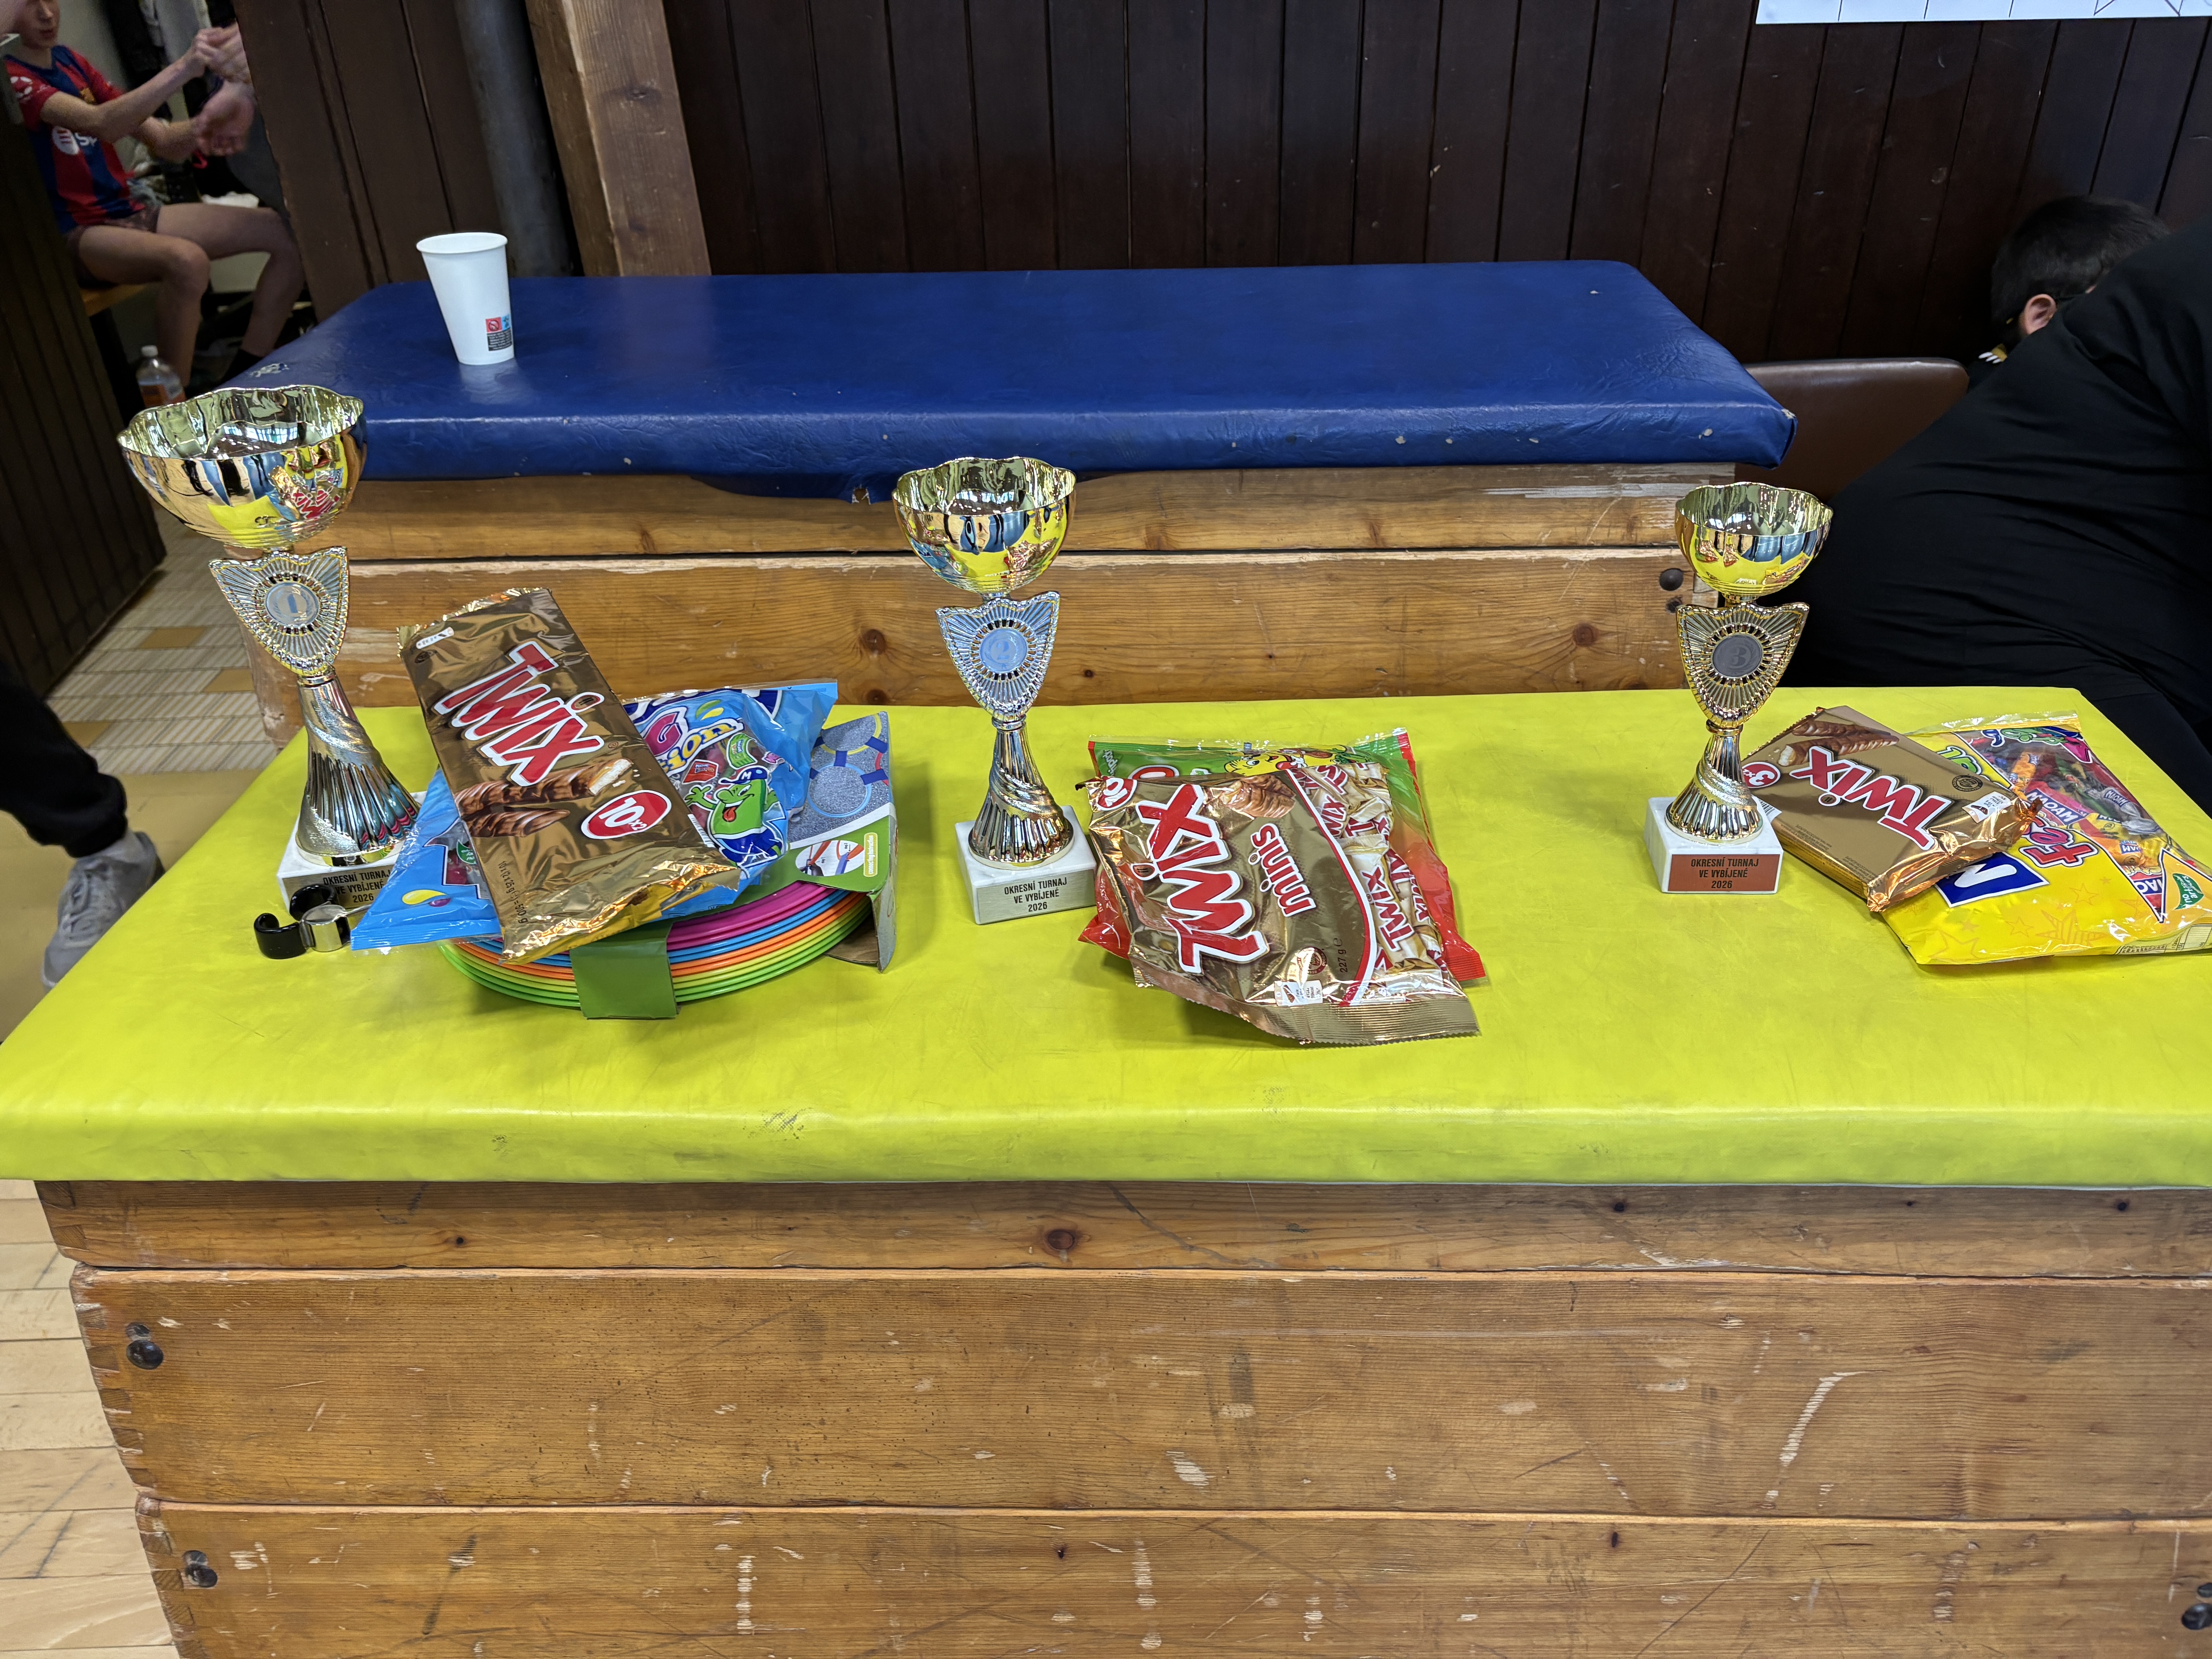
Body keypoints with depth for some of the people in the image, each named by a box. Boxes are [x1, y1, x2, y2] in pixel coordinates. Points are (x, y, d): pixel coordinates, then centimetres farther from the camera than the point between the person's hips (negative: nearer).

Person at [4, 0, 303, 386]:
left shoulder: (70, 62, 15)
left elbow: (162, 140, 8)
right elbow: (100, 124, -27)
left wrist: (204, 123, -16)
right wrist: (184, 67, -37)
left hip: (132, 213, 8)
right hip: (77, 235, -8)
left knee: (289, 233, -6)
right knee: (185, 260, -40)